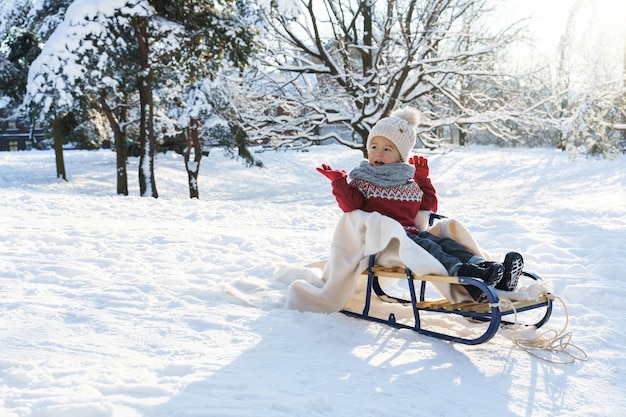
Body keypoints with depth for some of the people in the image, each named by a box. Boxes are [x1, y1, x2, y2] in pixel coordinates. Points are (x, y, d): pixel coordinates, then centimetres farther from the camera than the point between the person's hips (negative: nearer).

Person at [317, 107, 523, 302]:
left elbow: (429, 204, 31)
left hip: (411, 234, 6)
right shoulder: (362, 180, 9)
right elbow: (350, 204, -8)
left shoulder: (410, 184, 24)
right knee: (428, 247, -30)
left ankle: (500, 277, -35)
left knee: (445, 243, -18)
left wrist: (423, 179, 28)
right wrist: (338, 180, -13)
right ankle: (464, 275, -53)